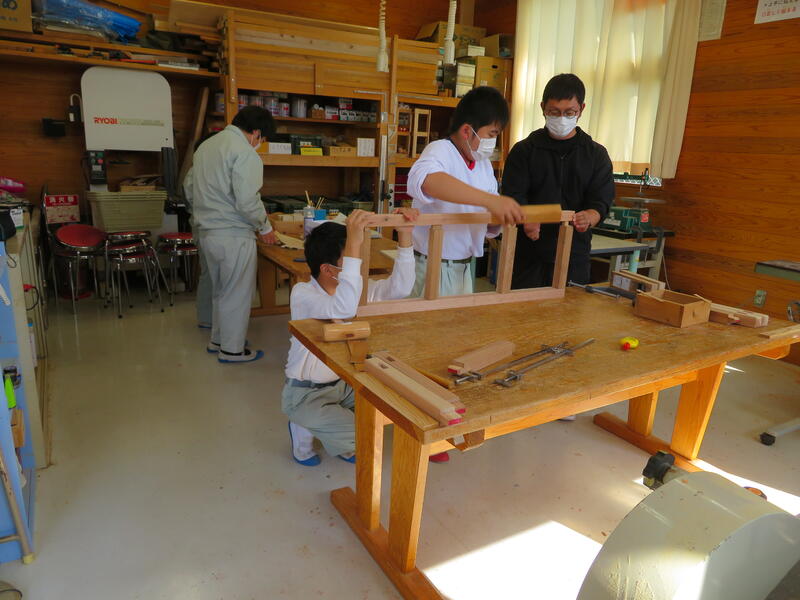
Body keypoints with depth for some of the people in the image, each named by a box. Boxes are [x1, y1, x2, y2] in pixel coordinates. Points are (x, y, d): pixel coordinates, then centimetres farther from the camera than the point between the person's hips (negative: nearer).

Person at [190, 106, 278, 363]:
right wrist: (265, 227, -6)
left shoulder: (206, 145, 14)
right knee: (237, 294, 5)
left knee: (220, 291, 22)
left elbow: (201, 191, 18)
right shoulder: (245, 152, -16)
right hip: (233, 236, -9)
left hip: (207, 232, 9)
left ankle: (218, 339, 35)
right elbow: (247, 201, -23)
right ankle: (232, 349, 17)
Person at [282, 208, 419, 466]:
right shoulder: (302, 294, -26)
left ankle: (340, 444, 20)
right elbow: (342, 309, -47)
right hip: (305, 394, -7)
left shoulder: (354, 285, -4)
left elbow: (399, 288, -14)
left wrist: (404, 236, -25)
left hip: (341, 384, 7)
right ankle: (304, 431, 9)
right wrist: (353, 246, -51)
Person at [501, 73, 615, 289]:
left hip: (574, 255, 2)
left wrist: (588, 218, -25)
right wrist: (527, 220, -28)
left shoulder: (596, 154, 8)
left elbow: (601, 201, 0)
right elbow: (513, 196, -6)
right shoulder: (524, 150, 4)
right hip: (528, 254, -1)